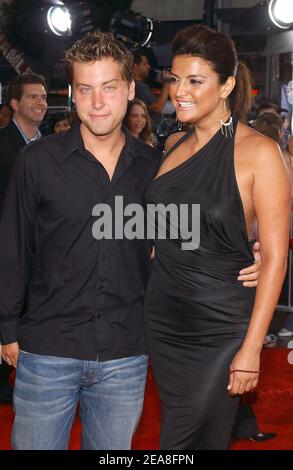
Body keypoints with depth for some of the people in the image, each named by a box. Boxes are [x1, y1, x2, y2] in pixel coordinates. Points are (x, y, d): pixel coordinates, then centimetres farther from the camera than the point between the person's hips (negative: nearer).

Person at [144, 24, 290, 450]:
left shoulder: (257, 152, -11)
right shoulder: (175, 145, 7)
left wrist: (251, 349, -16)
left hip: (219, 330, -6)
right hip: (163, 321, 6)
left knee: (183, 443, 1)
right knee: (179, 428, 17)